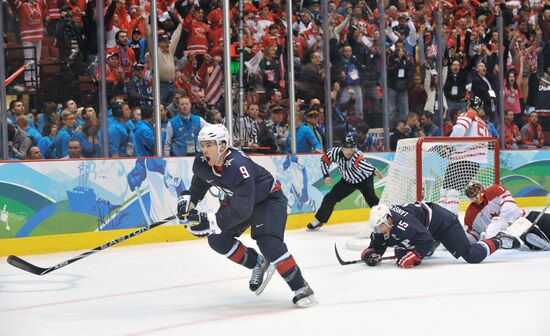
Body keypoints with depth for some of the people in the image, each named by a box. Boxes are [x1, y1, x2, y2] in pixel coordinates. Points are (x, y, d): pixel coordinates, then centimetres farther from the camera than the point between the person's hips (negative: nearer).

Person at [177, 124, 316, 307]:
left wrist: (210, 222, -39)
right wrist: (189, 202, -1)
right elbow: (199, 182, 11)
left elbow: (242, 210, -38)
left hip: (269, 198, -8)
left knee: (268, 242, -26)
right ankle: (258, 264, 17)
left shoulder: (238, 166, -39)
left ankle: (301, 288, -15)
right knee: (217, 239, -4)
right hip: (238, 198, 8)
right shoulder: (201, 162, -16)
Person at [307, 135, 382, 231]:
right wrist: (326, 175, -12)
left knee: (370, 197, -27)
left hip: (364, 179, -4)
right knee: (330, 197, 3)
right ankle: (319, 221, 22)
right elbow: (324, 160, -5)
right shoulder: (336, 152, -23)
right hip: (348, 181, 5)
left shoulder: (357, 155, -37)